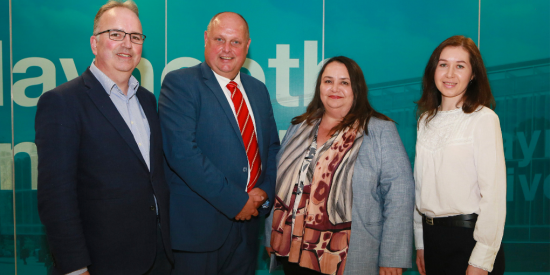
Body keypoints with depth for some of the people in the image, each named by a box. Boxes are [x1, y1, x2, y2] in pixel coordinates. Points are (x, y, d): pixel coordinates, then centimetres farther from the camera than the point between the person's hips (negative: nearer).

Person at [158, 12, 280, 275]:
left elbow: (272, 146, 16)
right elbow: (182, 152, -20)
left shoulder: (258, 90, 11)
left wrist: (265, 191, -2)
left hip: (247, 221, 6)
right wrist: (235, 201, -18)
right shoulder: (179, 83, -9)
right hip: (199, 224, -6)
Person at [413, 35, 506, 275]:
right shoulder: (427, 120, 7)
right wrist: (420, 244, 9)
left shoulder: (483, 119, -10)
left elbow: (493, 193, -14)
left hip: (468, 236, -5)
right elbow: (420, 185, 9)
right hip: (432, 236, 5)